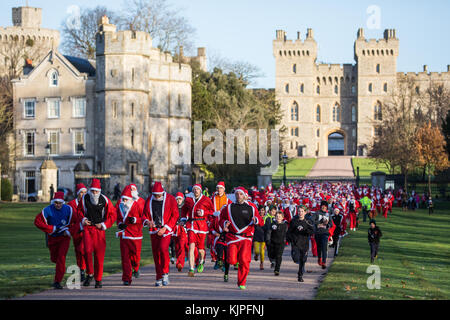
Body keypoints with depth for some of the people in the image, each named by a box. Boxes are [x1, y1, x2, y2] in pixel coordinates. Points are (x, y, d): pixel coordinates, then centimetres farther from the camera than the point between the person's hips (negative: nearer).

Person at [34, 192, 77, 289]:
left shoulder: (68, 209, -9)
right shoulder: (47, 210, -13)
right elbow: (37, 222, -14)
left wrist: (69, 231, -15)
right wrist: (52, 229, -17)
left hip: (64, 237, -1)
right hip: (52, 237, 1)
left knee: (61, 257, -15)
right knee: (54, 258, 12)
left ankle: (57, 281, -13)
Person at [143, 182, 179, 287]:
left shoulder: (170, 199, -5)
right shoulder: (149, 200, 6)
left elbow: (175, 216, -6)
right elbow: (145, 214, 14)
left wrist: (165, 228, -13)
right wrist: (147, 222, -10)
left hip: (166, 230, -4)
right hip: (154, 230, 4)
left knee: (163, 248, -24)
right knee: (156, 253, 3)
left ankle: (165, 274, -10)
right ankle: (159, 279, 13)